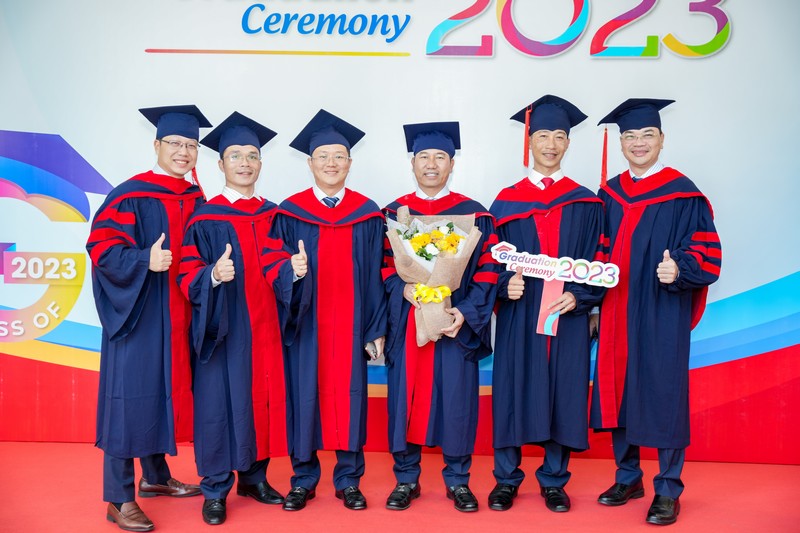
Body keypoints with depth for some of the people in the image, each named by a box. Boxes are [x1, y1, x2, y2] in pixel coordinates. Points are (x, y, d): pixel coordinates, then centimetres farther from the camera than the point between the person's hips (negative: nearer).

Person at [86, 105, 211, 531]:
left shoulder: (196, 200, 10)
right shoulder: (131, 196, -10)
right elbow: (102, 248, -17)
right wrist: (146, 260, -30)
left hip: (178, 316, 7)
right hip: (139, 312, -7)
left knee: (165, 390, 15)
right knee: (132, 394, -4)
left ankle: (155, 476, 31)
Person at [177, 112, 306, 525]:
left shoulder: (271, 215, 10)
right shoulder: (205, 218, -3)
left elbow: (274, 267, 3)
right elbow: (188, 279, -8)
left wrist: (293, 269, -19)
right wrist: (214, 274, -29)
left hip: (263, 329, 4)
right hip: (223, 328, -4)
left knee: (262, 399, 10)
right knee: (220, 402, 0)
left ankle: (255, 476, 26)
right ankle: (215, 489, 14)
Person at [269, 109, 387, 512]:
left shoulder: (368, 215, 4)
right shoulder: (290, 214, 3)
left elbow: (375, 276, 3)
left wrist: (376, 330, -1)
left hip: (351, 324, 1)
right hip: (305, 324, 0)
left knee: (349, 394, 6)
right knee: (304, 395, 5)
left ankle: (348, 480, 20)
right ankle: (303, 479, 20)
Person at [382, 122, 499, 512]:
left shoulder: (473, 215, 4)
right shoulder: (394, 213, 8)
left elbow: (487, 270, 0)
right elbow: (383, 265, 7)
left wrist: (466, 312, -13)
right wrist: (402, 288, -13)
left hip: (457, 323, -1)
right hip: (405, 322, 1)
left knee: (456, 399, 4)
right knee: (405, 397, 5)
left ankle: (457, 480, 21)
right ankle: (406, 479, 21)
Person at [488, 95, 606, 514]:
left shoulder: (585, 203, 6)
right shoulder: (506, 202, 6)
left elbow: (597, 263, 3)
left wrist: (577, 296, -13)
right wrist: (505, 284, -14)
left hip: (568, 317, 1)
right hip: (518, 317, 0)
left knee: (563, 394, 5)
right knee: (513, 391, 3)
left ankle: (554, 480, 21)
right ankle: (506, 479, 18)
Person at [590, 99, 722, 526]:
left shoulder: (683, 194, -4)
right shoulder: (609, 195, 11)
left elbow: (706, 253, -8)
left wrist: (678, 269, -27)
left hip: (662, 313, -5)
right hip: (615, 313, 5)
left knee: (663, 394, -1)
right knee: (618, 390, 10)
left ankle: (668, 490, 13)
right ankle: (627, 477, 26)